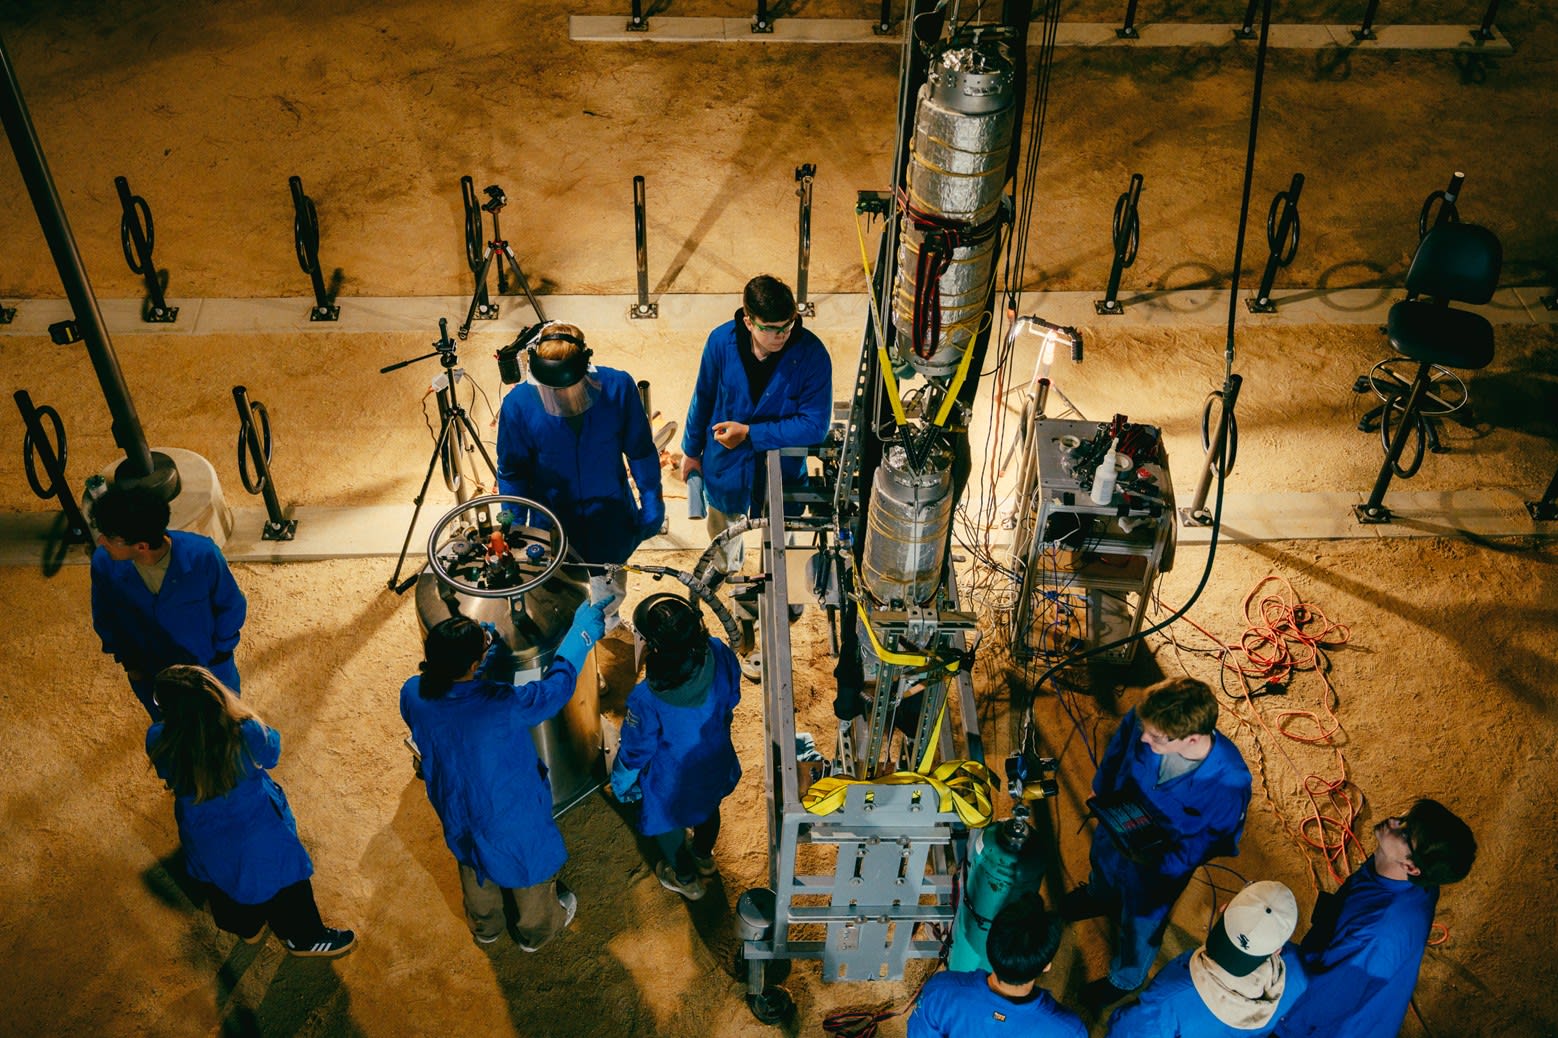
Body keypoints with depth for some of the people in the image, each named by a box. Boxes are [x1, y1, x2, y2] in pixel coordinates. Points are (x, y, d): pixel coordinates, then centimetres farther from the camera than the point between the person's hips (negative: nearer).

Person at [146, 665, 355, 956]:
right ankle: (304, 937, 48)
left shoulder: (158, 742, -32)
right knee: (282, 881, 25)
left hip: (203, 838, 3)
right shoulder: (247, 735, -38)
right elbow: (271, 753, -12)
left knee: (222, 883, 34)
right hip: (255, 832, -3)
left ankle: (248, 927, 60)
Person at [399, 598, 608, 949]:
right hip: (513, 814, -4)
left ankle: (484, 926, 62)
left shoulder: (413, 695, -27)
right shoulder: (504, 706, -41)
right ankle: (537, 929, 57)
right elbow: (558, 685, -23)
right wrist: (581, 631, -10)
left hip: (457, 811, 4)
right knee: (532, 867, 28)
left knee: (474, 868, 35)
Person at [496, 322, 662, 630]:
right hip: (554, 528, -1)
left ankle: (608, 620, 62)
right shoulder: (518, 405, -26)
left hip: (611, 520, 1)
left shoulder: (618, 387, -25)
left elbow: (641, 451, -9)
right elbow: (512, 474, -10)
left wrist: (652, 503, -5)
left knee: (610, 592, 29)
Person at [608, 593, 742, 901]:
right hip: (716, 765, 4)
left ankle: (686, 878, 57)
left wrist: (621, 782, 0)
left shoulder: (646, 699, -42)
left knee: (667, 824, 30)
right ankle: (704, 857, 66)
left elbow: (636, 749, -21)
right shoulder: (719, 655, -31)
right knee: (708, 807, 36)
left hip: (673, 781, -4)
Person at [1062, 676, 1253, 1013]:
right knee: (1103, 862, 37)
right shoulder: (1143, 720, -34)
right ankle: (1099, 896, 75)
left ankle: (1125, 979, 58)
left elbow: (1217, 837, -21)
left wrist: (1166, 864, -26)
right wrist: (1101, 790, 8)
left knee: (1141, 924, 25)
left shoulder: (1229, 781, -43)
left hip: (1160, 862, -3)